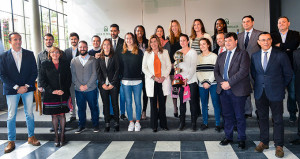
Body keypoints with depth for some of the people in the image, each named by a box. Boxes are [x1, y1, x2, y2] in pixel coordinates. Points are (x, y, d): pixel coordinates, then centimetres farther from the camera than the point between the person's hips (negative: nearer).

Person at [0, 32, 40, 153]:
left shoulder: (29, 54, 4)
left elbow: (34, 72, 3)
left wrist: (26, 86, -8)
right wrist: (16, 87, -12)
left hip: (28, 88, 1)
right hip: (11, 90, -1)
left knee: (29, 113, 8)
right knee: (11, 116, 3)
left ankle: (31, 137, 21)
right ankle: (11, 142, 14)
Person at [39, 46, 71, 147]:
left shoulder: (65, 64, 6)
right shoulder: (45, 65, 3)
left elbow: (69, 79, 5)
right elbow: (42, 80, -1)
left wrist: (63, 90, -8)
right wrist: (52, 91, -11)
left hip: (63, 94, 1)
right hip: (50, 95, 0)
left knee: (62, 115, 4)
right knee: (54, 115, 5)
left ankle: (62, 136, 13)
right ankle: (56, 136, 14)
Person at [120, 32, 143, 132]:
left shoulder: (139, 52, 4)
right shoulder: (122, 53, 9)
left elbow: (142, 65, 5)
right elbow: (120, 66, 10)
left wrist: (141, 76, -2)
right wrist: (122, 77, 2)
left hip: (137, 81, -1)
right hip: (126, 81, 2)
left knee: (137, 102, 2)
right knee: (128, 102, 4)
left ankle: (137, 122, 13)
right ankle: (131, 122, 14)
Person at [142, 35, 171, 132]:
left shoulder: (165, 52, 10)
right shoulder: (147, 53, 8)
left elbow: (169, 66, 7)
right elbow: (144, 68, 3)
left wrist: (164, 76, -8)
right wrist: (153, 77, -9)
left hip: (163, 81, 1)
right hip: (151, 81, 0)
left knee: (162, 103, 4)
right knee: (153, 104, 2)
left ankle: (163, 124, 15)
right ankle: (154, 126, 11)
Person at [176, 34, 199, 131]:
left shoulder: (193, 52, 0)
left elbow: (193, 67, -7)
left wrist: (187, 78, -18)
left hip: (191, 80, -3)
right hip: (181, 80, 3)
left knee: (193, 101, -2)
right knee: (182, 102, 5)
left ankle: (194, 123, 8)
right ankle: (182, 122, 14)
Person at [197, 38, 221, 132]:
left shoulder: (214, 56, 1)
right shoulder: (198, 57, 10)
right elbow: (197, 71, 5)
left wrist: (209, 82, -11)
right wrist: (203, 82, -6)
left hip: (213, 84, -3)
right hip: (202, 85, 3)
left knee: (216, 104, -1)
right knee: (204, 104, 7)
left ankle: (217, 124, 7)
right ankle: (205, 123, 16)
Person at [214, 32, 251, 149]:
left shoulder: (243, 54, -2)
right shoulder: (221, 56, 16)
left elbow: (243, 71, -14)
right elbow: (216, 71, 12)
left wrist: (229, 83, -17)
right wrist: (222, 82, -6)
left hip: (237, 90, -5)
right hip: (223, 90, 5)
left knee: (239, 116, 4)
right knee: (227, 115, 13)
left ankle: (241, 139, 18)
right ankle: (228, 137, 26)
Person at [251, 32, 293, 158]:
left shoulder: (281, 56, -5)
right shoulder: (255, 56, 6)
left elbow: (288, 74, 2)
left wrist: (280, 86, 5)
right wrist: (260, 84, 10)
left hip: (275, 93, -3)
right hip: (260, 93, 3)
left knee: (278, 119, 4)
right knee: (262, 118, 12)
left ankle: (278, 145, 16)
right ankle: (264, 142, 25)